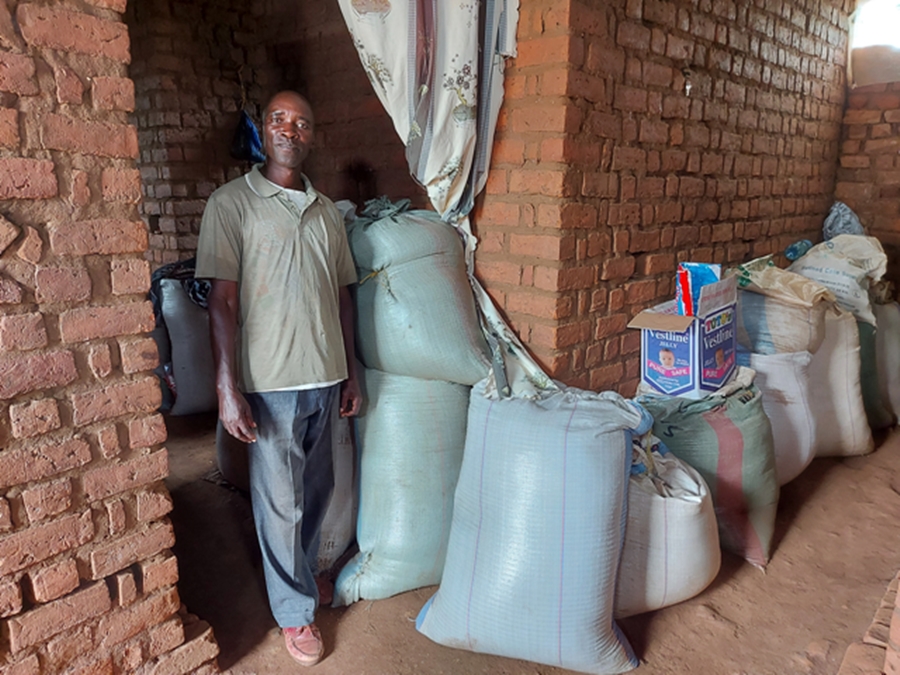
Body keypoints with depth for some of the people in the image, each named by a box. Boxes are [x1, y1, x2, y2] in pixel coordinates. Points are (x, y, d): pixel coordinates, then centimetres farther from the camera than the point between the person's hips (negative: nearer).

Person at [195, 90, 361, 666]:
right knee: (280, 499, 8)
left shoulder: (327, 211, 10)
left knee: (316, 489, 18)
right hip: (269, 382, -5)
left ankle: (302, 573, 42)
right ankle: (296, 609, 27)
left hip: (324, 377, 5)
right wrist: (229, 390, -14)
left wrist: (352, 374, 11)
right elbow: (223, 301, -10)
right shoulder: (231, 203, -5)